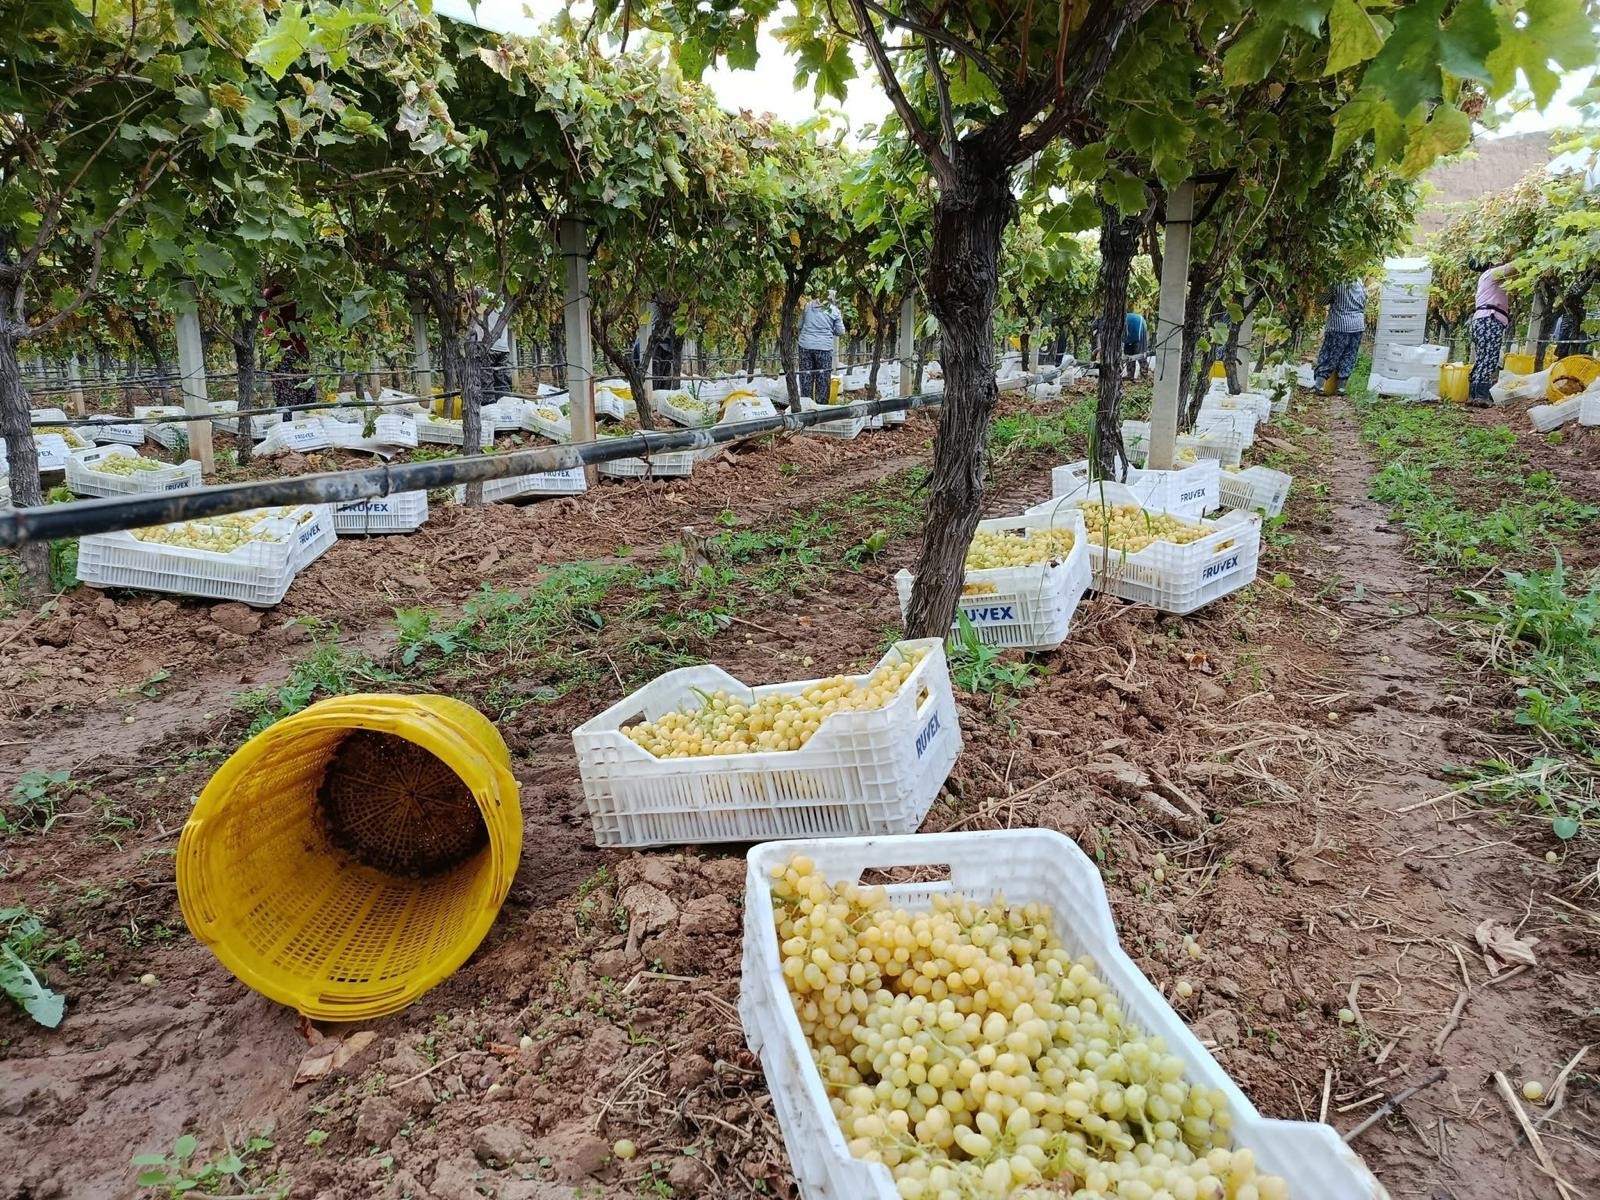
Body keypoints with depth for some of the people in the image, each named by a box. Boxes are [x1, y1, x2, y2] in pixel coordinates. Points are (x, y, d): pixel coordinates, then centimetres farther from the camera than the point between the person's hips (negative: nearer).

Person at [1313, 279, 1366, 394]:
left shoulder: (1338, 284, -11)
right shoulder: (1361, 284, 6)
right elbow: (1364, 305, 14)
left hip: (1339, 325, -4)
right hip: (1358, 325, 4)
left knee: (1330, 354, 0)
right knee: (1349, 357, 8)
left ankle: (1319, 385, -7)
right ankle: (1341, 386, 8)